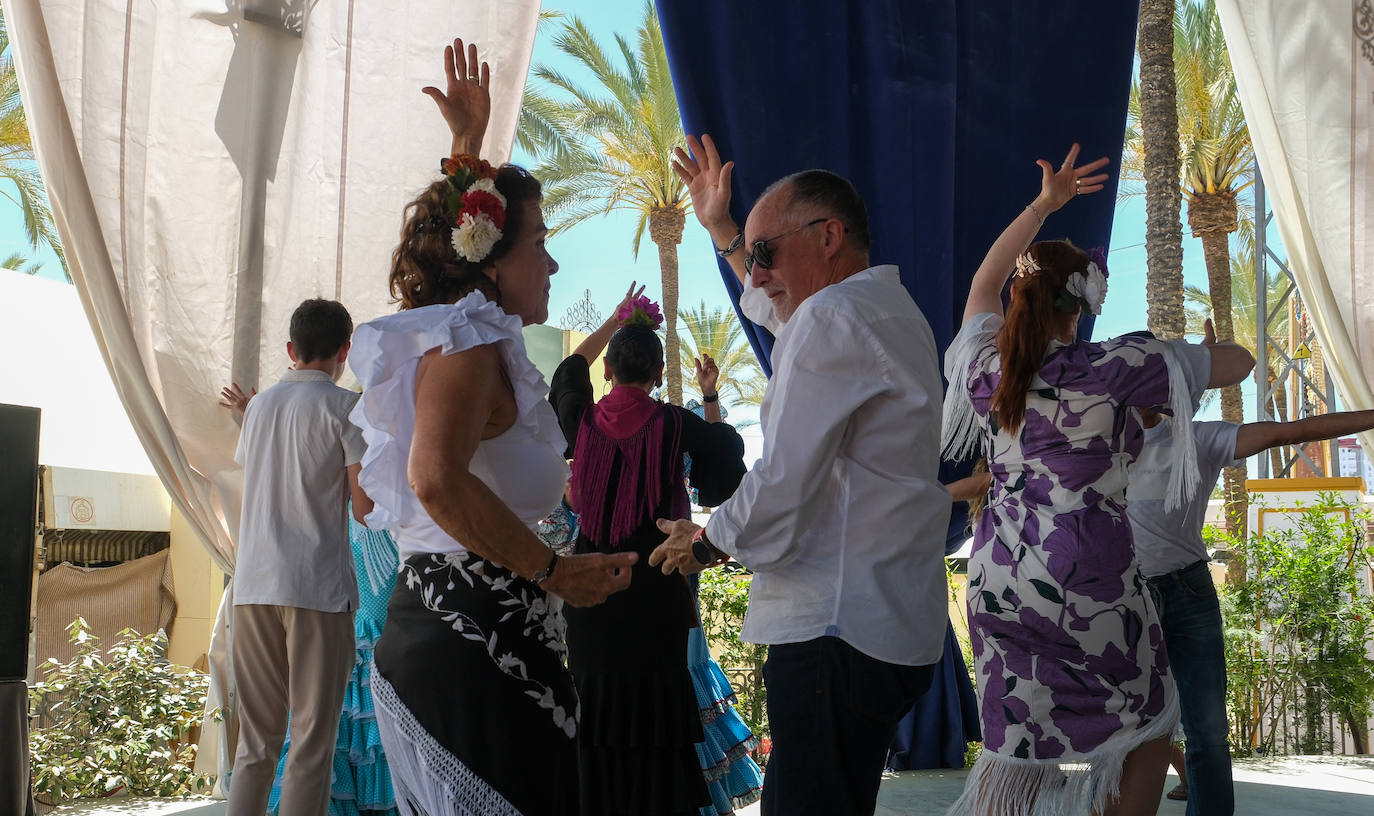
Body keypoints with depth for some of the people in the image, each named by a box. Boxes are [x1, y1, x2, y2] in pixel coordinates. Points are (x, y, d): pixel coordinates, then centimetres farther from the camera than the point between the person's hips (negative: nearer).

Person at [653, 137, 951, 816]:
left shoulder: (831, 319, -12)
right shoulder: (892, 310, 20)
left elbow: (782, 485, -15)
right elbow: (779, 309, 42)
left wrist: (706, 541, 3)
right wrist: (720, 228, 50)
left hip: (836, 633, -10)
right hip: (895, 628, 10)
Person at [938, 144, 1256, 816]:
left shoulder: (984, 367, 4)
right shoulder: (1113, 369, -9)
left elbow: (983, 282, 26)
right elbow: (1239, 361, 3)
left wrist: (1043, 205, 26)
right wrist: (1167, 363, 22)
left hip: (997, 578, 5)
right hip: (1089, 585, -5)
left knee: (1012, 748, 12)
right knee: (1145, 734, 15)